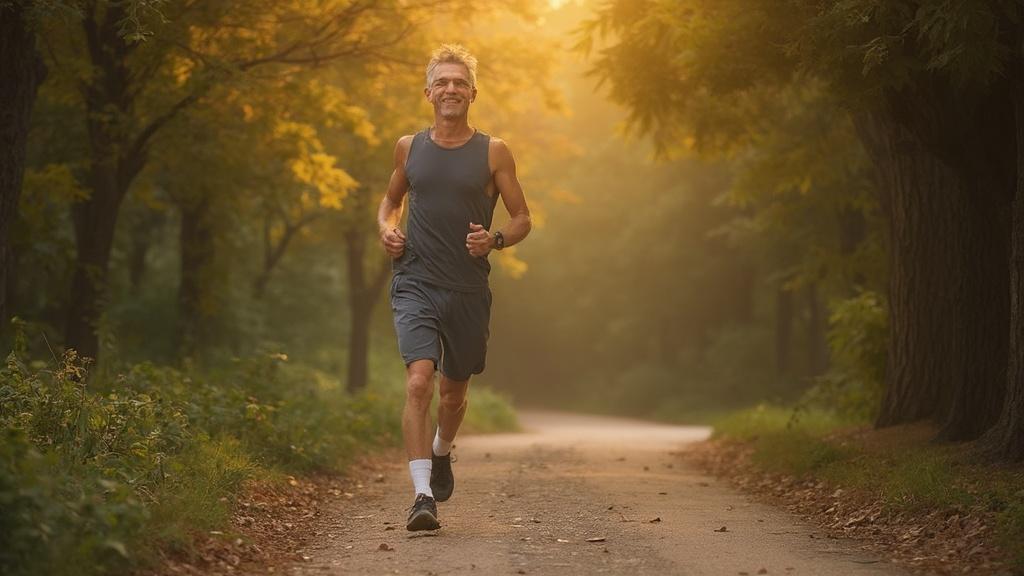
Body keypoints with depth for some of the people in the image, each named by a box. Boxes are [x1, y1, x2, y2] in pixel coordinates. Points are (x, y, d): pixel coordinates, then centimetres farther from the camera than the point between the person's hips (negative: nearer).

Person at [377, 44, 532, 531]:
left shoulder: (493, 152, 1)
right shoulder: (409, 147, 7)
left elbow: (522, 219, 5)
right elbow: (391, 200, 23)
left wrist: (495, 240, -15)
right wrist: (387, 230, 2)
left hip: (468, 290, 1)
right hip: (415, 285, 0)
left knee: (454, 391, 15)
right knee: (418, 381, -20)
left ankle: (441, 454, 47)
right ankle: (423, 494, -23)